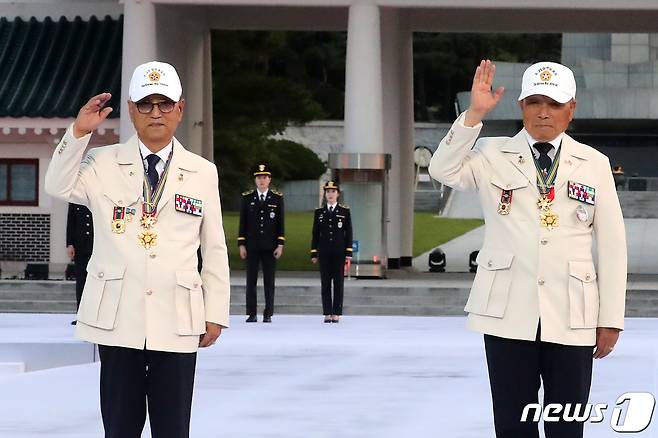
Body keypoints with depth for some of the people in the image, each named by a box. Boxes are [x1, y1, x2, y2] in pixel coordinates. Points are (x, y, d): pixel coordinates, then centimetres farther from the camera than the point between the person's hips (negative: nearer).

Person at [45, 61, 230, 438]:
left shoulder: (202, 173, 7)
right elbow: (59, 187, -11)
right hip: (118, 320, 0)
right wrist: (79, 132, -20)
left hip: (177, 322, 0)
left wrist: (216, 315, 5)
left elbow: (214, 249, 8)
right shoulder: (104, 164, 5)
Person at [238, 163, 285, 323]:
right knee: (251, 281, 1)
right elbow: (243, 222, 5)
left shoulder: (277, 198, 5)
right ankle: (252, 314, 5)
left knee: (269, 282, 2)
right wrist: (241, 244, 0)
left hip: (270, 247, 0)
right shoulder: (247, 198, 5)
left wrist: (280, 245, -3)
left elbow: (280, 223, 4)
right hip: (252, 247, 0)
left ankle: (268, 314, 6)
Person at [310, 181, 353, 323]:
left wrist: (348, 253, -3)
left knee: (338, 283, -1)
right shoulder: (319, 212, 8)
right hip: (324, 253, 1)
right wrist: (314, 253, 3)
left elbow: (348, 234, 3)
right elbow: (315, 234, 9)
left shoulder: (345, 212, 4)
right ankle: (327, 313, 2)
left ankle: (336, 313, 2)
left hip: (339, 253, -1)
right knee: (325, 284, 0)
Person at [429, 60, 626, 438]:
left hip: (571, 317, 0)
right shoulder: (494, 156, 4)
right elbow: (444, 170, -15)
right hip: (509, 313, 0)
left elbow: (611, 243, 5)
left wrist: (611, 319, 3)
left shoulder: (594, 164, 5)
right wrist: (475, 115, -23)